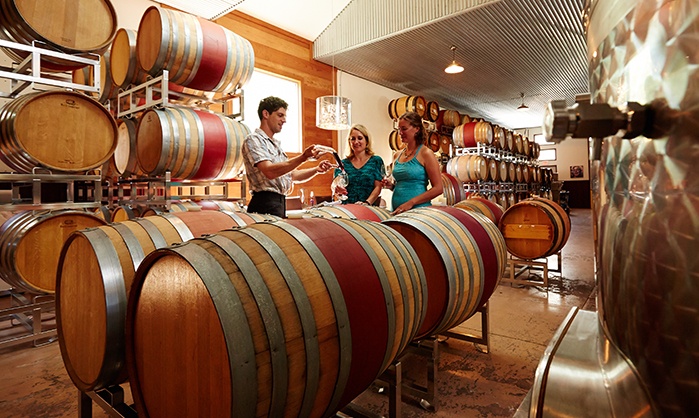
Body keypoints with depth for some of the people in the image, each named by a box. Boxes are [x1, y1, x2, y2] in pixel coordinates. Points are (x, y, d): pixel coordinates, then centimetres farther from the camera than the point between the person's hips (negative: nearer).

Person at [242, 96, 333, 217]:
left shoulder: (276, 144, 22)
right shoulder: (253, 140, -5)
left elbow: (293, 175, 22)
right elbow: (270, 172, -22)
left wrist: (316, 170, 5)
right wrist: (303, 157, -28)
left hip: (281, 203, 8)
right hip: (266, 204, -8)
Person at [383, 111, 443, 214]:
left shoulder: (425, 153, -7)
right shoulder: (397, 155, 11)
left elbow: (438, 188, -12)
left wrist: (411, 202, -18)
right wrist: (391, 185, 1)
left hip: (418, 209, -5)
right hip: (396, 210, 6)